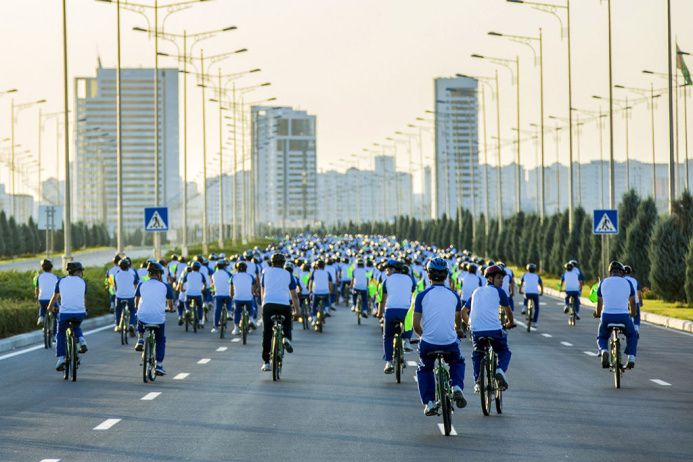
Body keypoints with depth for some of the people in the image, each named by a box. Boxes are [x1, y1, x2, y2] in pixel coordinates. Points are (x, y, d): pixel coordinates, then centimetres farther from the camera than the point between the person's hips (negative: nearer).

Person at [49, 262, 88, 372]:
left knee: (60, 335, 20)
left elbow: (55, 297, 21)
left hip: (65, 313, -1)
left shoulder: (61, 281, 10)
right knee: (76, 327, 34)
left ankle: (61, 359, 9)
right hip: (80, 313, 1)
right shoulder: (82, 282, 11)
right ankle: (82, 341, 8)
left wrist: (51, 307, 40)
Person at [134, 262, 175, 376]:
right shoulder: (165, 286, 0)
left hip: (143, 317, 1)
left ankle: (140, 340, 16)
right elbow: (170, 305, 7)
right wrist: (170, 309, 30)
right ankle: (159, 366, 15)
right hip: (159, 318, -1)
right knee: (160, 340, 22)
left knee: (140, 324, 39)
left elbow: (136, 303, 14)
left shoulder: (141, 285, 3)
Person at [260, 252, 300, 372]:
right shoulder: (288, 275, 16)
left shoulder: (266, 272, 18)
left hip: (268, 304, 0)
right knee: (287, 323, 27)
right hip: (284, 305, 0)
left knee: (266, 334, 4)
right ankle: (286, 338, -5)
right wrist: (297, 311, 23)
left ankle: (266, 362, 1)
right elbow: (294, 296, 16)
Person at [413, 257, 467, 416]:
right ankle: (457, 387, 5)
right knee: (458, 363, 32)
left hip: (428, 343, -1)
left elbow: (416, 325, 1)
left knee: (424, 370, 27)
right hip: (450, 343, 1)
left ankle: (429, 403, 14)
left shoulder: (422, 296, -1)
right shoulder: (454, 295, 8)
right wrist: (459, 329, 51)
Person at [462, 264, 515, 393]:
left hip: (476, 331, 3)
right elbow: (508, 311, 15)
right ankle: (500, 370, -11)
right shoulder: (499, 291, 5)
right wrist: (510, 323, 35)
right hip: (494, 330, -3)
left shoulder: (476, 292, 19)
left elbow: (463, 313, 24)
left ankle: (477, 381, 11)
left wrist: (470, 324, 42)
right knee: (504, 352, 18)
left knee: (477, 356, 25)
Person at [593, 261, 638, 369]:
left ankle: (603, 350, -8)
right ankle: (631, 357, 8)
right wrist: (633, 314, 39)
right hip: (624, 317, 0)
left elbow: (599, 302, 20)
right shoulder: (627, 283, 8)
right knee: (632, 336, 28)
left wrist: (598, 314, 40)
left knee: (602, 337, 26)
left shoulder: (603, 282, 10)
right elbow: (632, 302, 19)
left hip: (607, 316, 0)